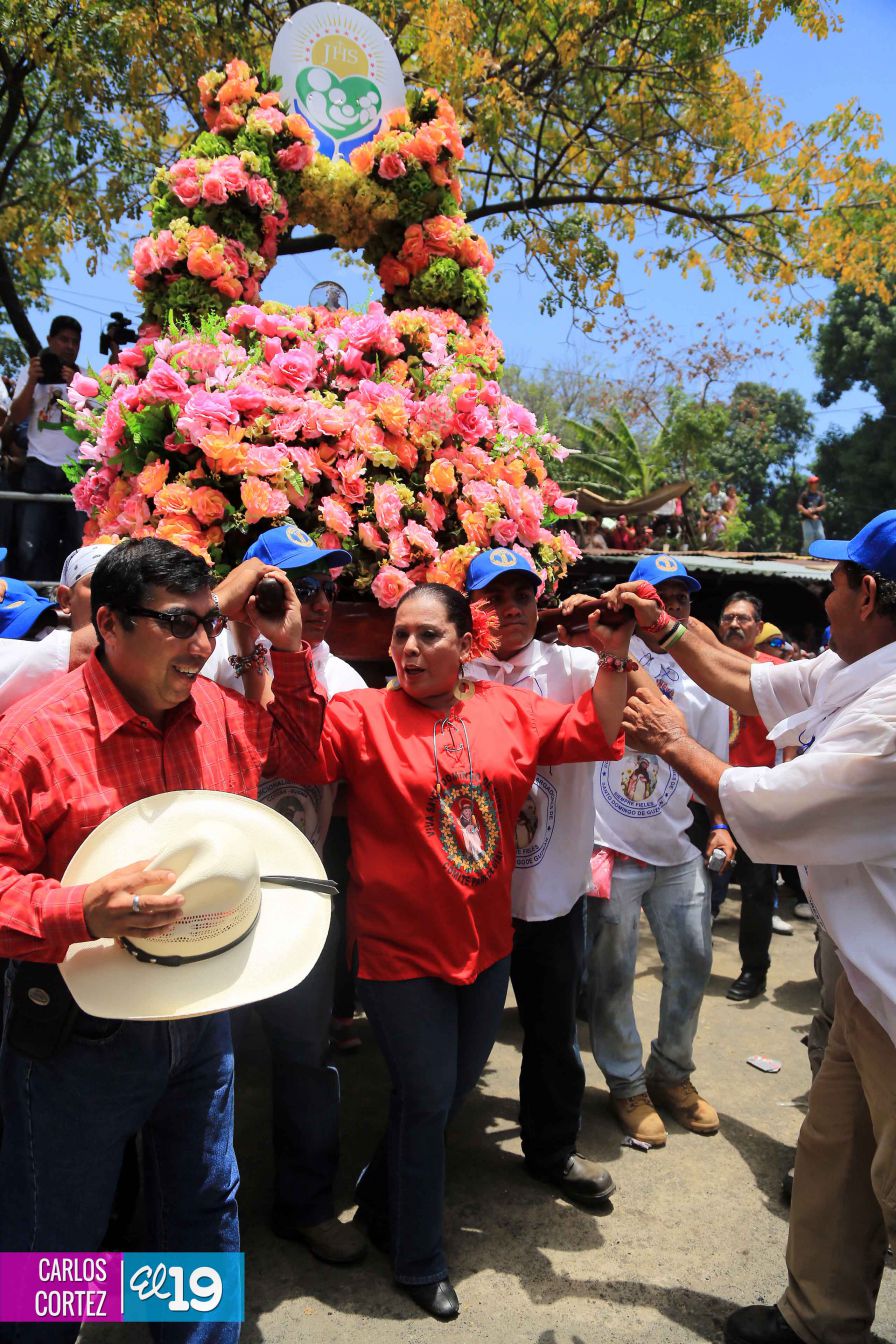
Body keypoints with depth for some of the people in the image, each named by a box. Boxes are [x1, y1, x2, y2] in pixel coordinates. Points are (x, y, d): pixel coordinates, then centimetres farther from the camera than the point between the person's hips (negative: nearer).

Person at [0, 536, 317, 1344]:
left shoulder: (222, 716, -1)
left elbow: (294, 741, 19)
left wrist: (290, 649, 4)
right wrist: (84, 913, -35)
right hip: (80, 1030, -5)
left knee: (206, 1210, 22)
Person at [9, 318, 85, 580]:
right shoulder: (31, 371, 12)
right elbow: (16, 417, 3)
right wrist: (32, 383, -10)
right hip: (40, 467, 0)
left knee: (78, 542, -3)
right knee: (32, 545, -5)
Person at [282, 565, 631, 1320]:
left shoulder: (508, 710, 1)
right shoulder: (361, 716, -11)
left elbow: (592, 731, 3)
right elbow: (298, 752, -25)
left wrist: (614, 659, -8)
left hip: (486, 941, 6)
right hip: (402, 950, -5)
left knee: (456, 1087, 21)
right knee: (426, 1099, 6)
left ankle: (380, 1200, 49)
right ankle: (419, 1264, 32)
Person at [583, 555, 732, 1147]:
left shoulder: (704, 674, 7)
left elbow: (713, 759, 14)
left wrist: (720, 825, 4)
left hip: (679, 849, 5)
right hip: (612, 848, -4)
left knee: (693, 961, 13)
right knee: (612, 973, 7)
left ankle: (672, 1073, 35)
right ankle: (627, 1083, 28)